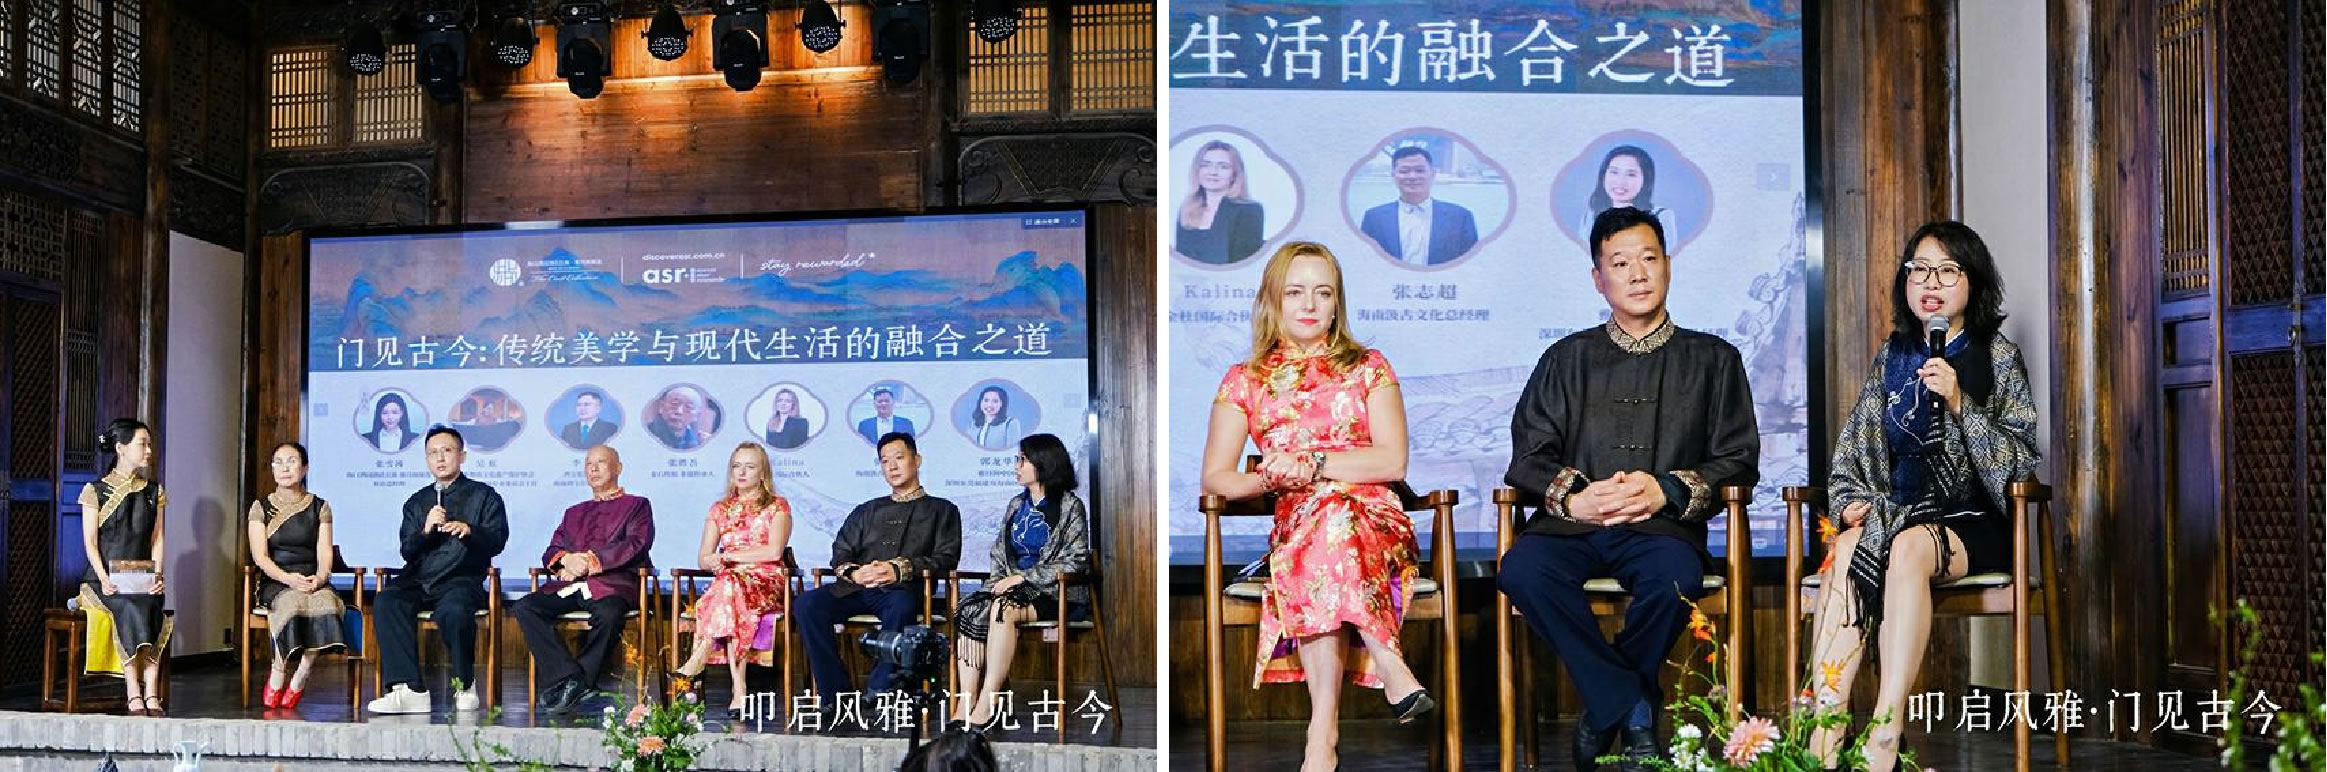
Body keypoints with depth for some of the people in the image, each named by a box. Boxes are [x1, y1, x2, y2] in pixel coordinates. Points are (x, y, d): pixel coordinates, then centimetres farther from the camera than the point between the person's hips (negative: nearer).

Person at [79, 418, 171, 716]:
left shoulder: (154, 491, 17)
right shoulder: (95, 490, 5)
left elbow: (157, 539, 12)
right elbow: (90, 543, -2)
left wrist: (157, 576, -5)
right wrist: (104, 579, -17)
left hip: (142, 578, 3)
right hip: (105, 577, -2)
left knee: (150, 607, -31)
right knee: (130, 609, -33)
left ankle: (150, 695, -37)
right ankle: (136, 696, -36)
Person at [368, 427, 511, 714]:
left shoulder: (484, 496, 13)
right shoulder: (416, 502, 24)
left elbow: (497, 541, -2)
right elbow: (406, 551, 13)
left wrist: (468, 530, -22)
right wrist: (425, 530, -8)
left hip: (461, 580, -4)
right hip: (418, 581, 4)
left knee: (453, 610, -38)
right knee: (385, 602, -29)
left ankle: (465, 685, -15)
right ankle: (408, 690, -32)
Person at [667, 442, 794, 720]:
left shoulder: (777, 507, 9)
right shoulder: (720, 509, 22)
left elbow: (774, 552, -8)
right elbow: (703, 559, 13)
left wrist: (729, 555, -8)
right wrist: (714, 562, -13)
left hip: (767, 584, -3)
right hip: (728, 581, 3)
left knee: (730, 585, -39)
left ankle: (694, 666, -41)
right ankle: (739, 690, -47)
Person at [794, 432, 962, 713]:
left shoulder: (942, 510, 21)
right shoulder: (866, 511, 32)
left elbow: (946, 559, 5)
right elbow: (840, 555, 21)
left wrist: (900, 570, -11)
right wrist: (853, 572, -4)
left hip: (903, 590, -4)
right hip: (856, 589, 4)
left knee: (901, 608, -41)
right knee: (808, 603, -27)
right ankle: (837, 698, -27)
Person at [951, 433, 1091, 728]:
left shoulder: (1069, 506, -2)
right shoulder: (1017, 505, 19)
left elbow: (1076, 561, -9)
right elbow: (999, 552, 22)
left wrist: (1024, 577, -15)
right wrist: (1001, 579, -1)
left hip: (1055, 593, -6)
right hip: (1013, 586, 6)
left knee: (1002, 608, -35)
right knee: (970, 610, -26)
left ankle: (986, 704, -36)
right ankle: (966, 704, -34)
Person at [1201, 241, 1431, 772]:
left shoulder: (1367, 368, 13)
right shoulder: (1244, 381, 16)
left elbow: (1393, 461, 0)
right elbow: (1215, 478, 7)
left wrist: (1310, 463, -11)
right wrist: (1269, 478, -14)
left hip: (1375, 520, -1)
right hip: (1294, 524, 1)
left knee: (1332, 515, -39)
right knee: (1324, 513, -38)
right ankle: (1389, 667, -37)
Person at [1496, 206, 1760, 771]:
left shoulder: (1713, 360, 18)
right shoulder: (1567, 359, 20)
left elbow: (1738, 462, 9)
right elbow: (1528, 459, 11)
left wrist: (1667, 490, -10)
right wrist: (1573, 498, -11)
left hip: (1661, 528, -1)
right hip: (1572, 525, 1)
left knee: (1675, 577, -37)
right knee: (1522, 570, -33)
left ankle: (1605, 709, -11)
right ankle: (1635, 714, -21)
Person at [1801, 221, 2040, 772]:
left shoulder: (1998, 356, 3)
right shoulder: (1893, 356, 15)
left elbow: (2022, 461, -5)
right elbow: (1852, 450, 17)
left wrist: (1959, 402, -16)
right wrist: (1853, 500, -2)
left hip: (1972, 522, -3)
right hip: (1900, 512, 4)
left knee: (1909, 546, -37)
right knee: (1846, 548, -31)